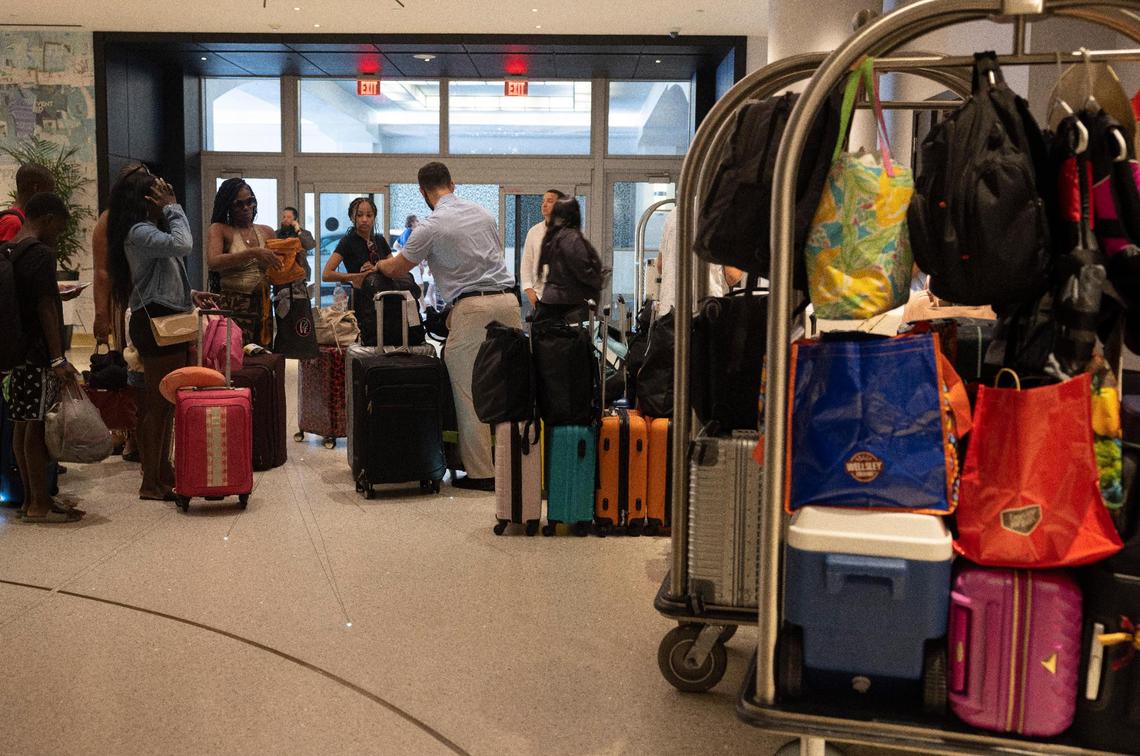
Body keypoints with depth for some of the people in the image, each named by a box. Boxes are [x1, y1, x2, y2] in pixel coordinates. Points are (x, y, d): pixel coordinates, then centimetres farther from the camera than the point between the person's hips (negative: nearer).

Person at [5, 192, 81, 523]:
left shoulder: (8, 252, 12)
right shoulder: (41, 254, -13)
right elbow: (46, 309, -18)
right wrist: (58, 360, -18)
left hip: (16, 352, 9)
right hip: (38, 355, -9)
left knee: (22, 425, 11)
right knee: (36, 427, -4)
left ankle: (31, 497, 20)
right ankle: (39, 504, 2)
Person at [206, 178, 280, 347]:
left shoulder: (267, 232, 11)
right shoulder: (219, 229, 1)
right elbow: (213, 262, -18)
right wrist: (252, 253, -25)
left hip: (263, 307, 4)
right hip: (232, 307, -4)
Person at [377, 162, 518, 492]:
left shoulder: (431, 227, -2)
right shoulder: (482, 213, 16)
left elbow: (396, 269, 8)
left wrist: (380, 264, 32)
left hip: (472, 307, -6)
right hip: (507, 299, 6)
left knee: (470, 393, 2)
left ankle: (481, 473, 4)